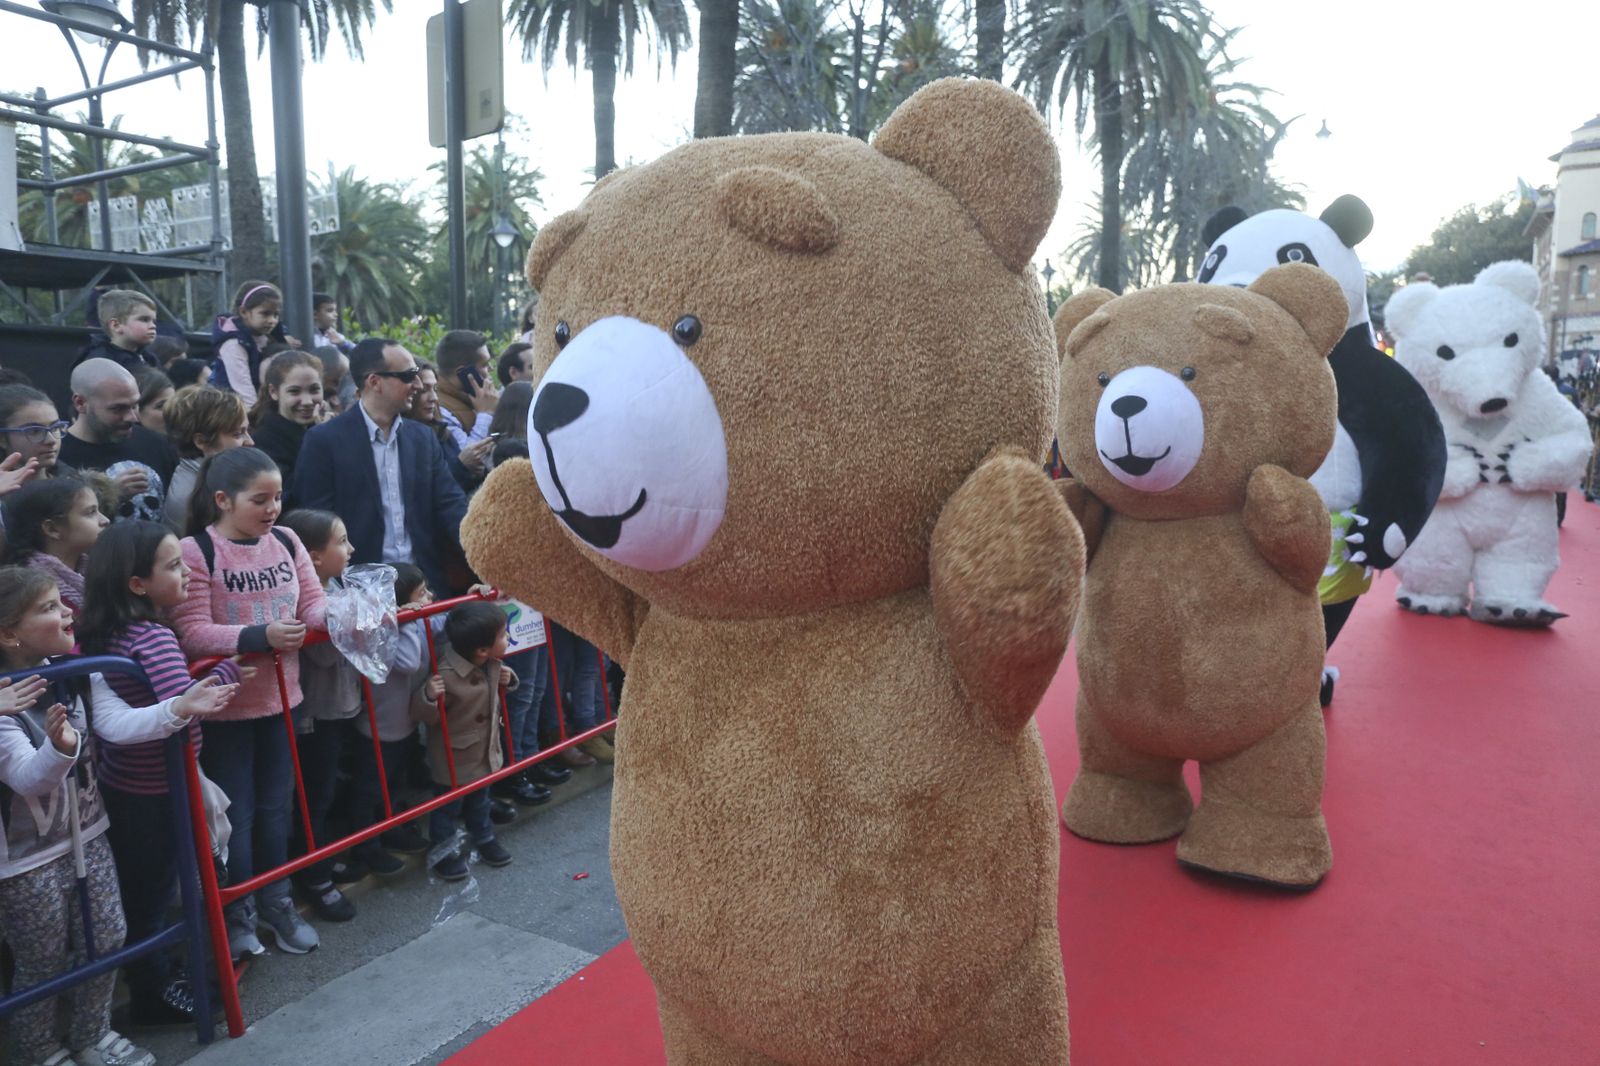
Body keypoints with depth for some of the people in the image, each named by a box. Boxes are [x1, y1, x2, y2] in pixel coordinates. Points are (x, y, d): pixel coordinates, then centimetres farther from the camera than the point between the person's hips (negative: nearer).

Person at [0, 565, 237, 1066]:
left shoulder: (78, 673, -3)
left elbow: (120, 723, -14)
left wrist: (180, 707, -30)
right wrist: (58, 747, -53)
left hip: (87, 833, 6)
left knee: (109, 938, 16)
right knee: (43, 962, 11)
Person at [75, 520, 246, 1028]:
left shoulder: (103, 632, 0)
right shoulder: (155, 638, -26)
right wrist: (227, 672, -24)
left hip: (117, 784, 8)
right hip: (154, 793, -8)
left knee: (136, 892, 22)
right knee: (153, 895, 10)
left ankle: (153, 979, 39)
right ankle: (154, 997, 28)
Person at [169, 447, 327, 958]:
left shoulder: (286, 541, 0)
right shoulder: (195, 551, -17)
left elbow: (313, 604, 0)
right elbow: (192, 633, -22)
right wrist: (260, 636, -35)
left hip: (279, 696, 5)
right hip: (225, 705, -5)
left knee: (275, 805, 19)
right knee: (235, 812, 9)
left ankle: (276, 901, 36)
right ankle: (238, 915, 28)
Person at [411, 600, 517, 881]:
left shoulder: (491, 664, -12)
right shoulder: (447, 675, -35)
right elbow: (423, 717, -25)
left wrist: (506, 681, -9)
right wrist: (428, 697, -45)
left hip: (484, 752, 7)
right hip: (453, 759, -7)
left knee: (479, 801, 28)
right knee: (447, 807, 16)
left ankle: (484, 839, 49)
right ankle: (444, 852, 36)